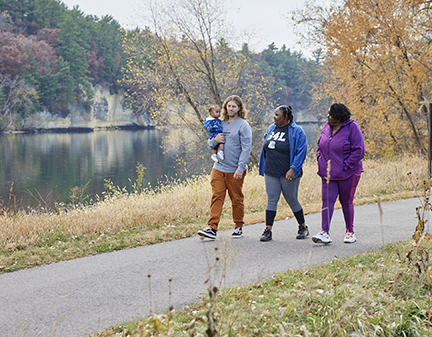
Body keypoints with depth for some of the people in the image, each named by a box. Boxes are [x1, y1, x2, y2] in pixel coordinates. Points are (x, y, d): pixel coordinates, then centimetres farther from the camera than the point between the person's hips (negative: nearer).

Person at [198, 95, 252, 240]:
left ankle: (239, 227, 20)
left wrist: (240, 168, -19)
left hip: (235, 170, -4)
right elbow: (209, 144, 16)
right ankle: (212, 228, -7)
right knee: (216, 197, -4)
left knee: (237, 199, 6)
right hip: (218, 168, 4)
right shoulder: (220, 123, 11)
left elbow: (246, 149, -11)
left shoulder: (243, 126, -6)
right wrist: (215, 140, -8)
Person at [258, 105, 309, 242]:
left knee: (292, 201, 6)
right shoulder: (271, 129, 10)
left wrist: (293, 169, -21)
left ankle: (303, 227, 24)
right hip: (271, 173, 5)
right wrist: (264, 169, 18)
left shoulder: (296, 131, -9)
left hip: (288, 174, -5)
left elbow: (301, 152, -13)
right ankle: (268, 230, 1)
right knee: (271, 201, 1)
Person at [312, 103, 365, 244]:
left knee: (346, 202, 5)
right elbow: (320, 144, 22)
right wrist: (319, 158, 6)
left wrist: (346, 166, -17)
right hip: (328, 173, 5)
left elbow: (359, 151, -14)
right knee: (327, 200, -6)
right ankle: (325, 233, -11)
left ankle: (350, 231, 21)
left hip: (347, 173, -5)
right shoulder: (327, 126, 7)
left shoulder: (352, 128, -12)